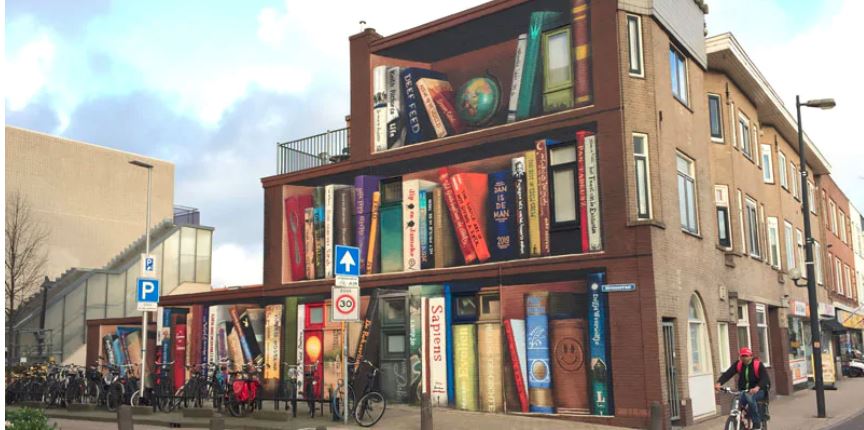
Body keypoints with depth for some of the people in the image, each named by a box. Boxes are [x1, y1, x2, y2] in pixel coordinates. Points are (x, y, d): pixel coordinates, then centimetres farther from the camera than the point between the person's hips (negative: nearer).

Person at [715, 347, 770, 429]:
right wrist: (719, 383, -31)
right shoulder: (738, 364, -1)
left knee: (749, 397, -36)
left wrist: (757, 387, -44)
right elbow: (728, 374, -12)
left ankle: (757, 423, -21)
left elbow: (765, 378, -24)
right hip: (743, 391, 4)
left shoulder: (758, 365, -11)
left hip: (758, 391, -3)